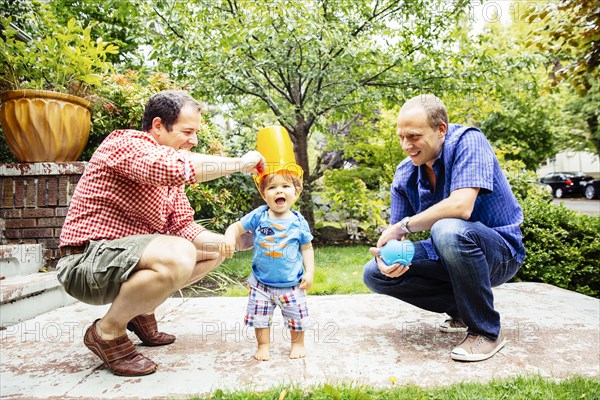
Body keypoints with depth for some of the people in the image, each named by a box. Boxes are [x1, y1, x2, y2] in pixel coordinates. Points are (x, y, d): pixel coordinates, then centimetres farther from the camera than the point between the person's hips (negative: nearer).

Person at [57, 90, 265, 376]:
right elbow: (175, 167, -37)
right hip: (87, 262, -9)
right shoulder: (126, 143, -16)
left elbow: (184, 227, 7)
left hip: (128, 256, 9)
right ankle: (107, 332, -10)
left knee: (214, 251, 10)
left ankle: (141, 309, 14)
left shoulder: (169, 178, 11)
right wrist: (239, 164, -25)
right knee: (178, 255, -35)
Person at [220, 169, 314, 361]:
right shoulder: (258, 216, -9)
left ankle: (298, 343, 35)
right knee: (260, 315, 8)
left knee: (296, 316, 11)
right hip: (261, 282, 1)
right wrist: (229, 238, -26)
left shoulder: (299, 222, -7)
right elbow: (237, 227, -4)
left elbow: (307, 248, 2)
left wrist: (309, 272, -5)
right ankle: (263, 345, 30)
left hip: (291, 283, 0)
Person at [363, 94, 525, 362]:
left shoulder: (468, 140, -20)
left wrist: (404, 225, -24)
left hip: (500, 251, -6)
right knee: (374, 274, -7)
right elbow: (394, 233, -2)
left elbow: (461, 207, -35)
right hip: (451, 251, 6)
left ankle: (487, 331, -16)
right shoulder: (404, 175, -2)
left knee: (448, 230, -39)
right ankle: (462, 310, 7)